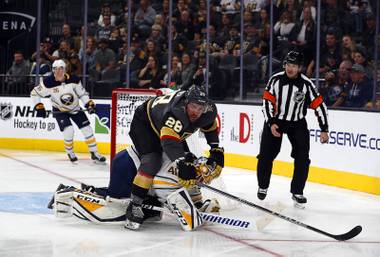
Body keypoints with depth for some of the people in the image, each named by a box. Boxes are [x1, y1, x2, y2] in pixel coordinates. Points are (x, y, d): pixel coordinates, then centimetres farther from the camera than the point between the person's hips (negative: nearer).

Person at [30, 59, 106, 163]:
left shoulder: (73, 79, -17)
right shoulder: (48, 82, -22)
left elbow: (82, 93, -4)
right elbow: (35, 93, -13)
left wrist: (89, 104, -15)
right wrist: (39, 107, -21)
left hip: (75, 108, 3)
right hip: (60, 110, -3)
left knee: (87, 129, -3)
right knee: (69, 130, -21)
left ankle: (94, 153, 10)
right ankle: (70, 152, 6)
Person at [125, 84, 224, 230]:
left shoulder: (208, 111, -21)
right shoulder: (175, 113, -43)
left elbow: (211, 128, 3)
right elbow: (169, 142, -53)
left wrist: (217, 151, -1)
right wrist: (183, 164, -64)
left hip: (170, 129, 8)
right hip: (144, 123, -8)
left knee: (189, 163, 3)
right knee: (152, 161, -27)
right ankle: (134, 206, -23)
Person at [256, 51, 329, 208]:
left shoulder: (306, 84, -14)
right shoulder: (276, 80, -13)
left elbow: (319, 105, -9)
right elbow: (267, 102, -8)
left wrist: (324, 130, -11)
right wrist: (271, 123, -17)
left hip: (297, 123, 0)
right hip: (275, 120, 0)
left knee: (302, 158, -10)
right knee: (266, 156, -2)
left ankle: (297, 192, 3)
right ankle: (263, 187, 20)